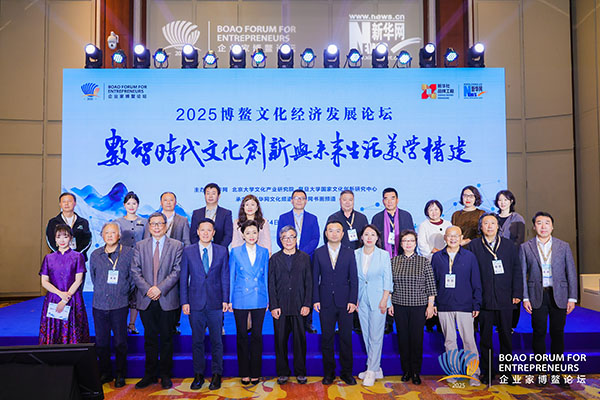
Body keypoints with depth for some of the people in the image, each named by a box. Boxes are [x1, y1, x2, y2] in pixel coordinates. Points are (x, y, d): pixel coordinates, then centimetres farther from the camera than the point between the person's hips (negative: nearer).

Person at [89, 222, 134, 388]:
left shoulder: (128, 253, -2)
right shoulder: (95, 255, 7)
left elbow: (133, 276, 3)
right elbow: (93, 277, 17)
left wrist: (125, 292, 2)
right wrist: (101, 292, 11)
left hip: (120, 304, -3)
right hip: (99, 304, 3)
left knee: (120, 341, 3)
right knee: (101, 341, 10)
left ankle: (120, 374, 17)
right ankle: (105, 373, 25)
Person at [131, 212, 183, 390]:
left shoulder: (176, 245, 2)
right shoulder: (140, 246, 9)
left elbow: (177, 271, -5)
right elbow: (135, 271, 3)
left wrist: (160, 288, -15)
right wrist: (147, 289, -10)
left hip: (167, 300, -2)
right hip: (146, 300, 2)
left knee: (166, 338, 6)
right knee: (150, 339, 9)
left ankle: (165, 375, 18)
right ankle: (150, 375, 20)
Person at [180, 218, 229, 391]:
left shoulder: (222, 251, 4)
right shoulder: (188, 251, 3)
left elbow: (225, 277, 5)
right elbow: (183, 278, 3)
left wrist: (225, 300, -1)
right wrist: (184, 301, -2)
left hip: (216, 303, 0)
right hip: (195, 303, 0)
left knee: (216, 340, 6)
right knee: (197, 341, 8)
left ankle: (216, 375, 19)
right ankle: (198, 375, 21)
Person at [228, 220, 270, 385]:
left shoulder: (264, 252, 5)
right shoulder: (235, 252, 0)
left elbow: (265, 276, 9)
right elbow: (231, 277, 3)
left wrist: (267, 299, 7)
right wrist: (229, 300, 1)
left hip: (259, 300, 1)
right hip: (240, 300, -1)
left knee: (257, 335, 7)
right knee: (242, 336, 7)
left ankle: (255, 373, 19)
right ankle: (244, 373, 19)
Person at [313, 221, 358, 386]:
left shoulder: (349, 253, 4)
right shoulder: (318, 253, 4)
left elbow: (354, 279, 3)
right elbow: (315, 278, 4)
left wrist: (352, 300, -5)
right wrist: (315, 300, -3)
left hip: (344, 302, 0)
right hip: (325, 302, 0)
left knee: (346, 338, 5)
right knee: (327, 338, 6)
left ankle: (347, 372, 19)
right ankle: (328, 372, 19)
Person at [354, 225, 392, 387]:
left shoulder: (384, 255, -3)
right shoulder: (355, 254, 3)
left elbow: (387, 279, -2)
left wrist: (384, 300, -8)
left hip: (377, 298, -3)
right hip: (361, 299, 3)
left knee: (376, 336, -3)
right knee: (366, 335, 9)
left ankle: (372, 371, 7)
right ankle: (376, 368, 21)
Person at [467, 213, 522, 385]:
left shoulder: (508, 245, 8)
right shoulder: (474, 245, 2)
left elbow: (516, 270, 7)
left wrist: (517, 293, 0)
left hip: (505, 300, 1)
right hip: (484, 299, -1)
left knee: (506, 336, 9)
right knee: (485, 337, 7)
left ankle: (506, 370, 21)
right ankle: (486, 371, 18)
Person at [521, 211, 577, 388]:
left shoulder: (563, 246, 5)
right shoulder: (526, 247, 3)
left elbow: (571, 273, 5)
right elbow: (522, 274, 2)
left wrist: (572, 298, 0)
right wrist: (525, 297, -3)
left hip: (558, 296, 1)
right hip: (537, 296, -1)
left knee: (557, 333, 6)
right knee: (539, 333, 3)